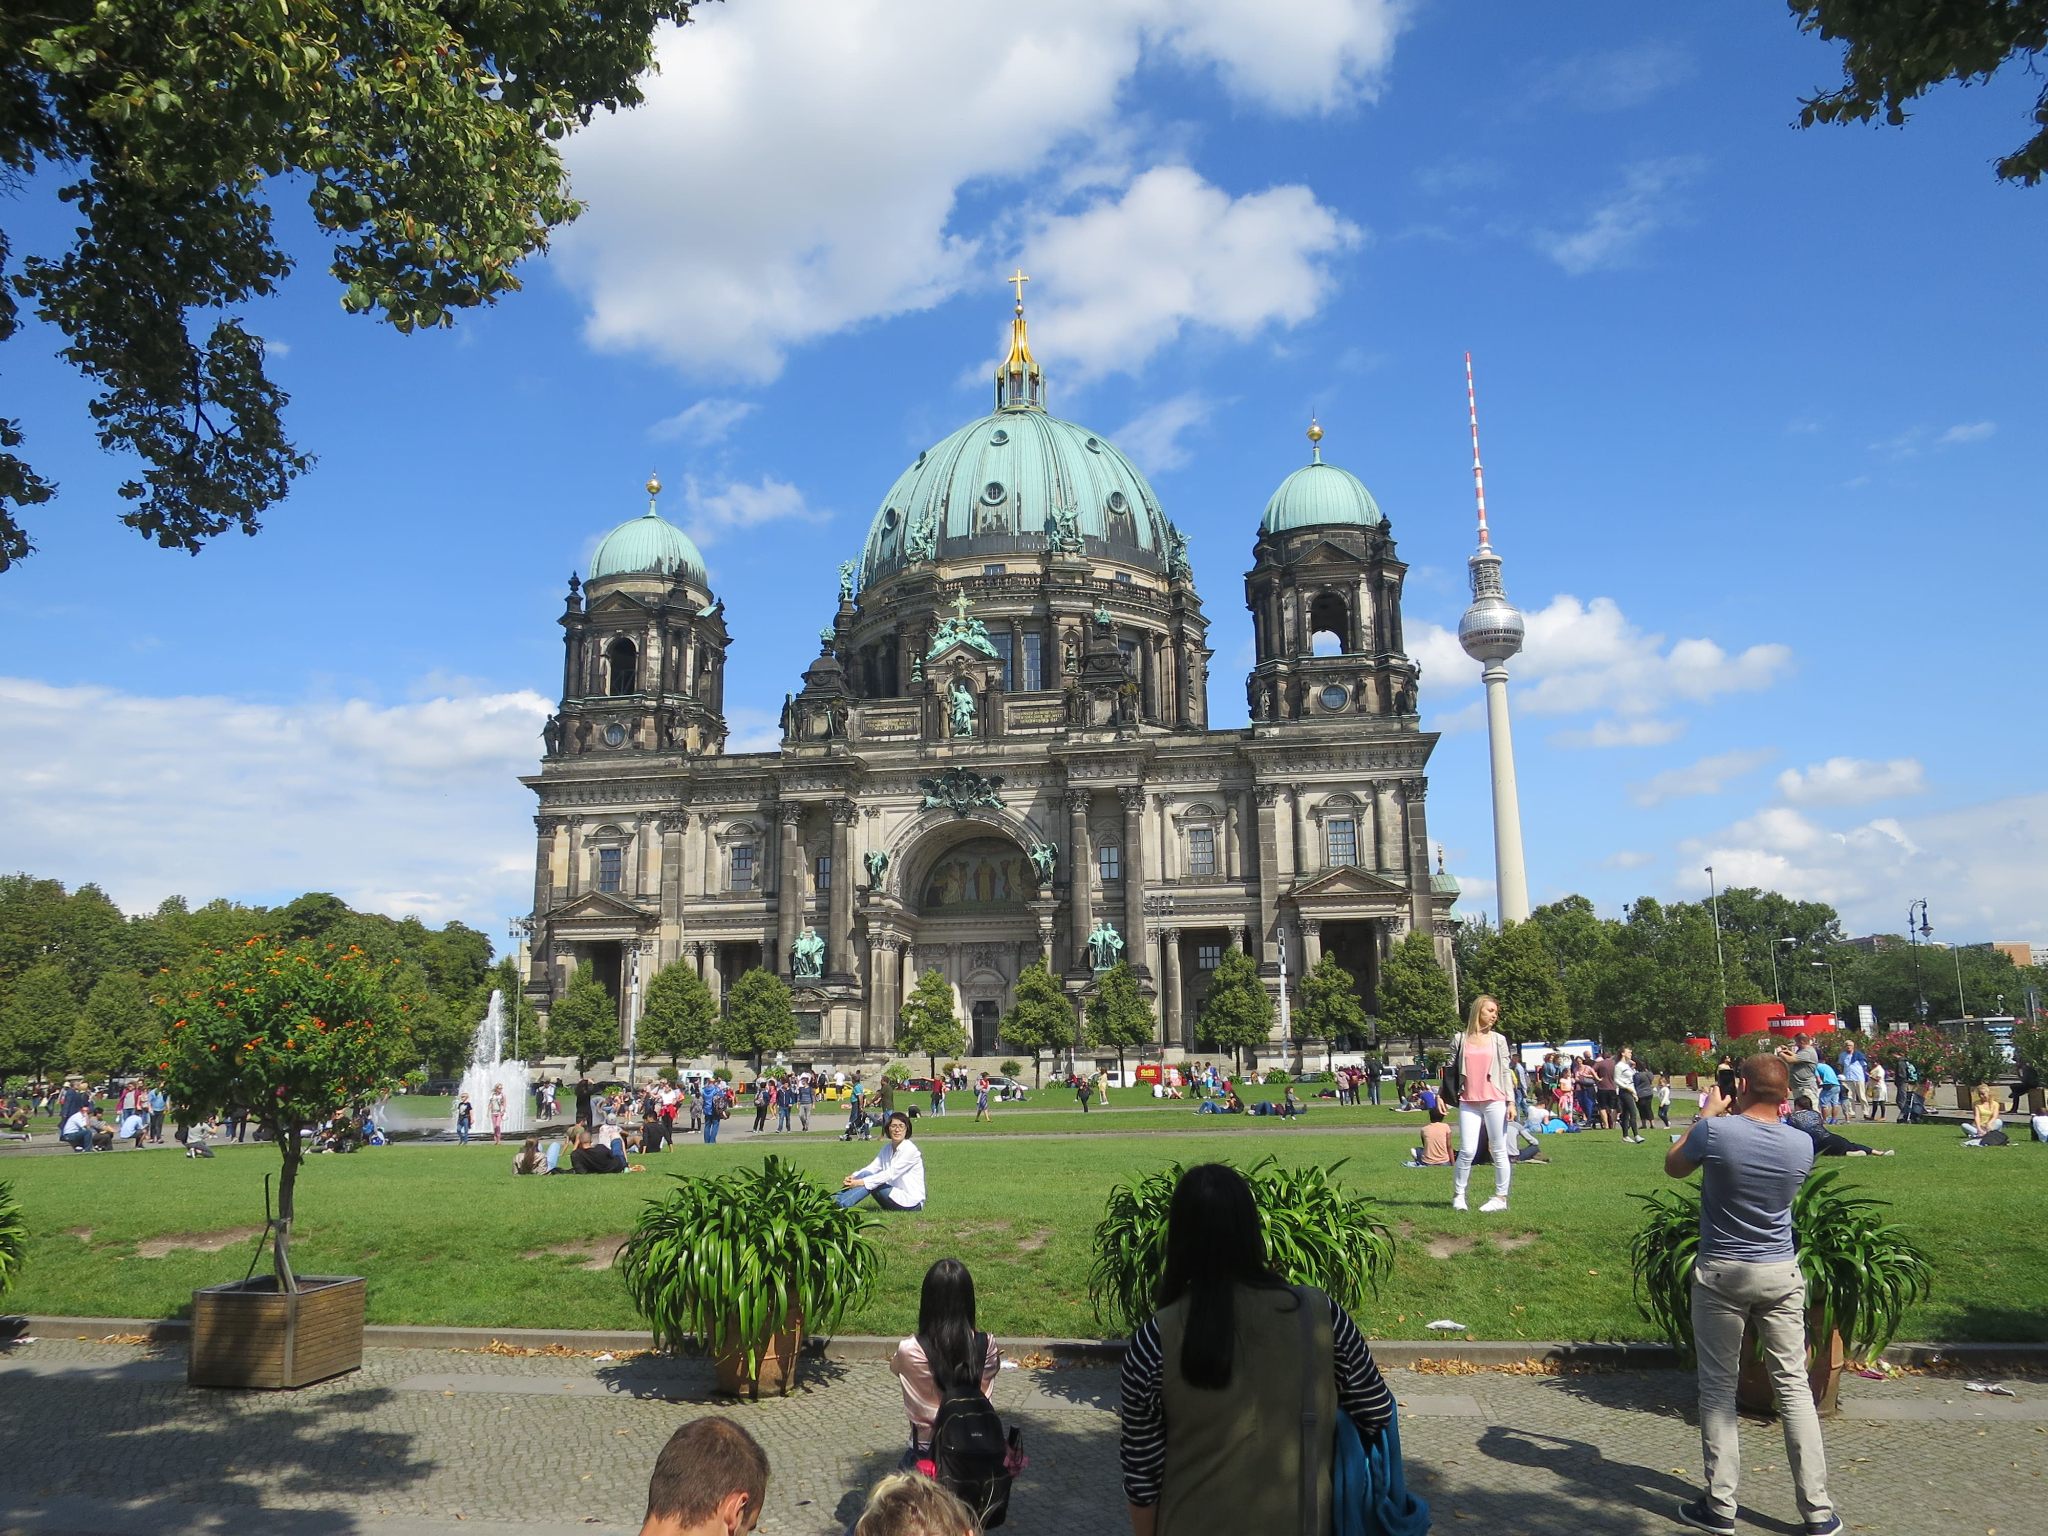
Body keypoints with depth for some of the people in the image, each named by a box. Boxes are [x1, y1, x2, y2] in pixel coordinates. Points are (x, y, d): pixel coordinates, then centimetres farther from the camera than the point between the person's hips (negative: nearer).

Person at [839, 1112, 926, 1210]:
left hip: (911, 1202, -7)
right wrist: (854, 1176, -22)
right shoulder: (887, 1149, 10)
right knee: (866, 1174, -12)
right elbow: (872, 1168, 0)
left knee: (869, 1184, -22)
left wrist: (861, 1182, -27)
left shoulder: (910, 1149, -14)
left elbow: (890, 1174, -21)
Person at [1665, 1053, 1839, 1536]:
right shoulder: (1802, 1145, -5)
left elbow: (1673, 1166, 2)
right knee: (1793, 1386, 11)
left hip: (1721, 1274, -3)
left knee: (1718, 1387, 6)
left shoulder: (1715, 1131, -17)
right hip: (1781, 1274, 3)